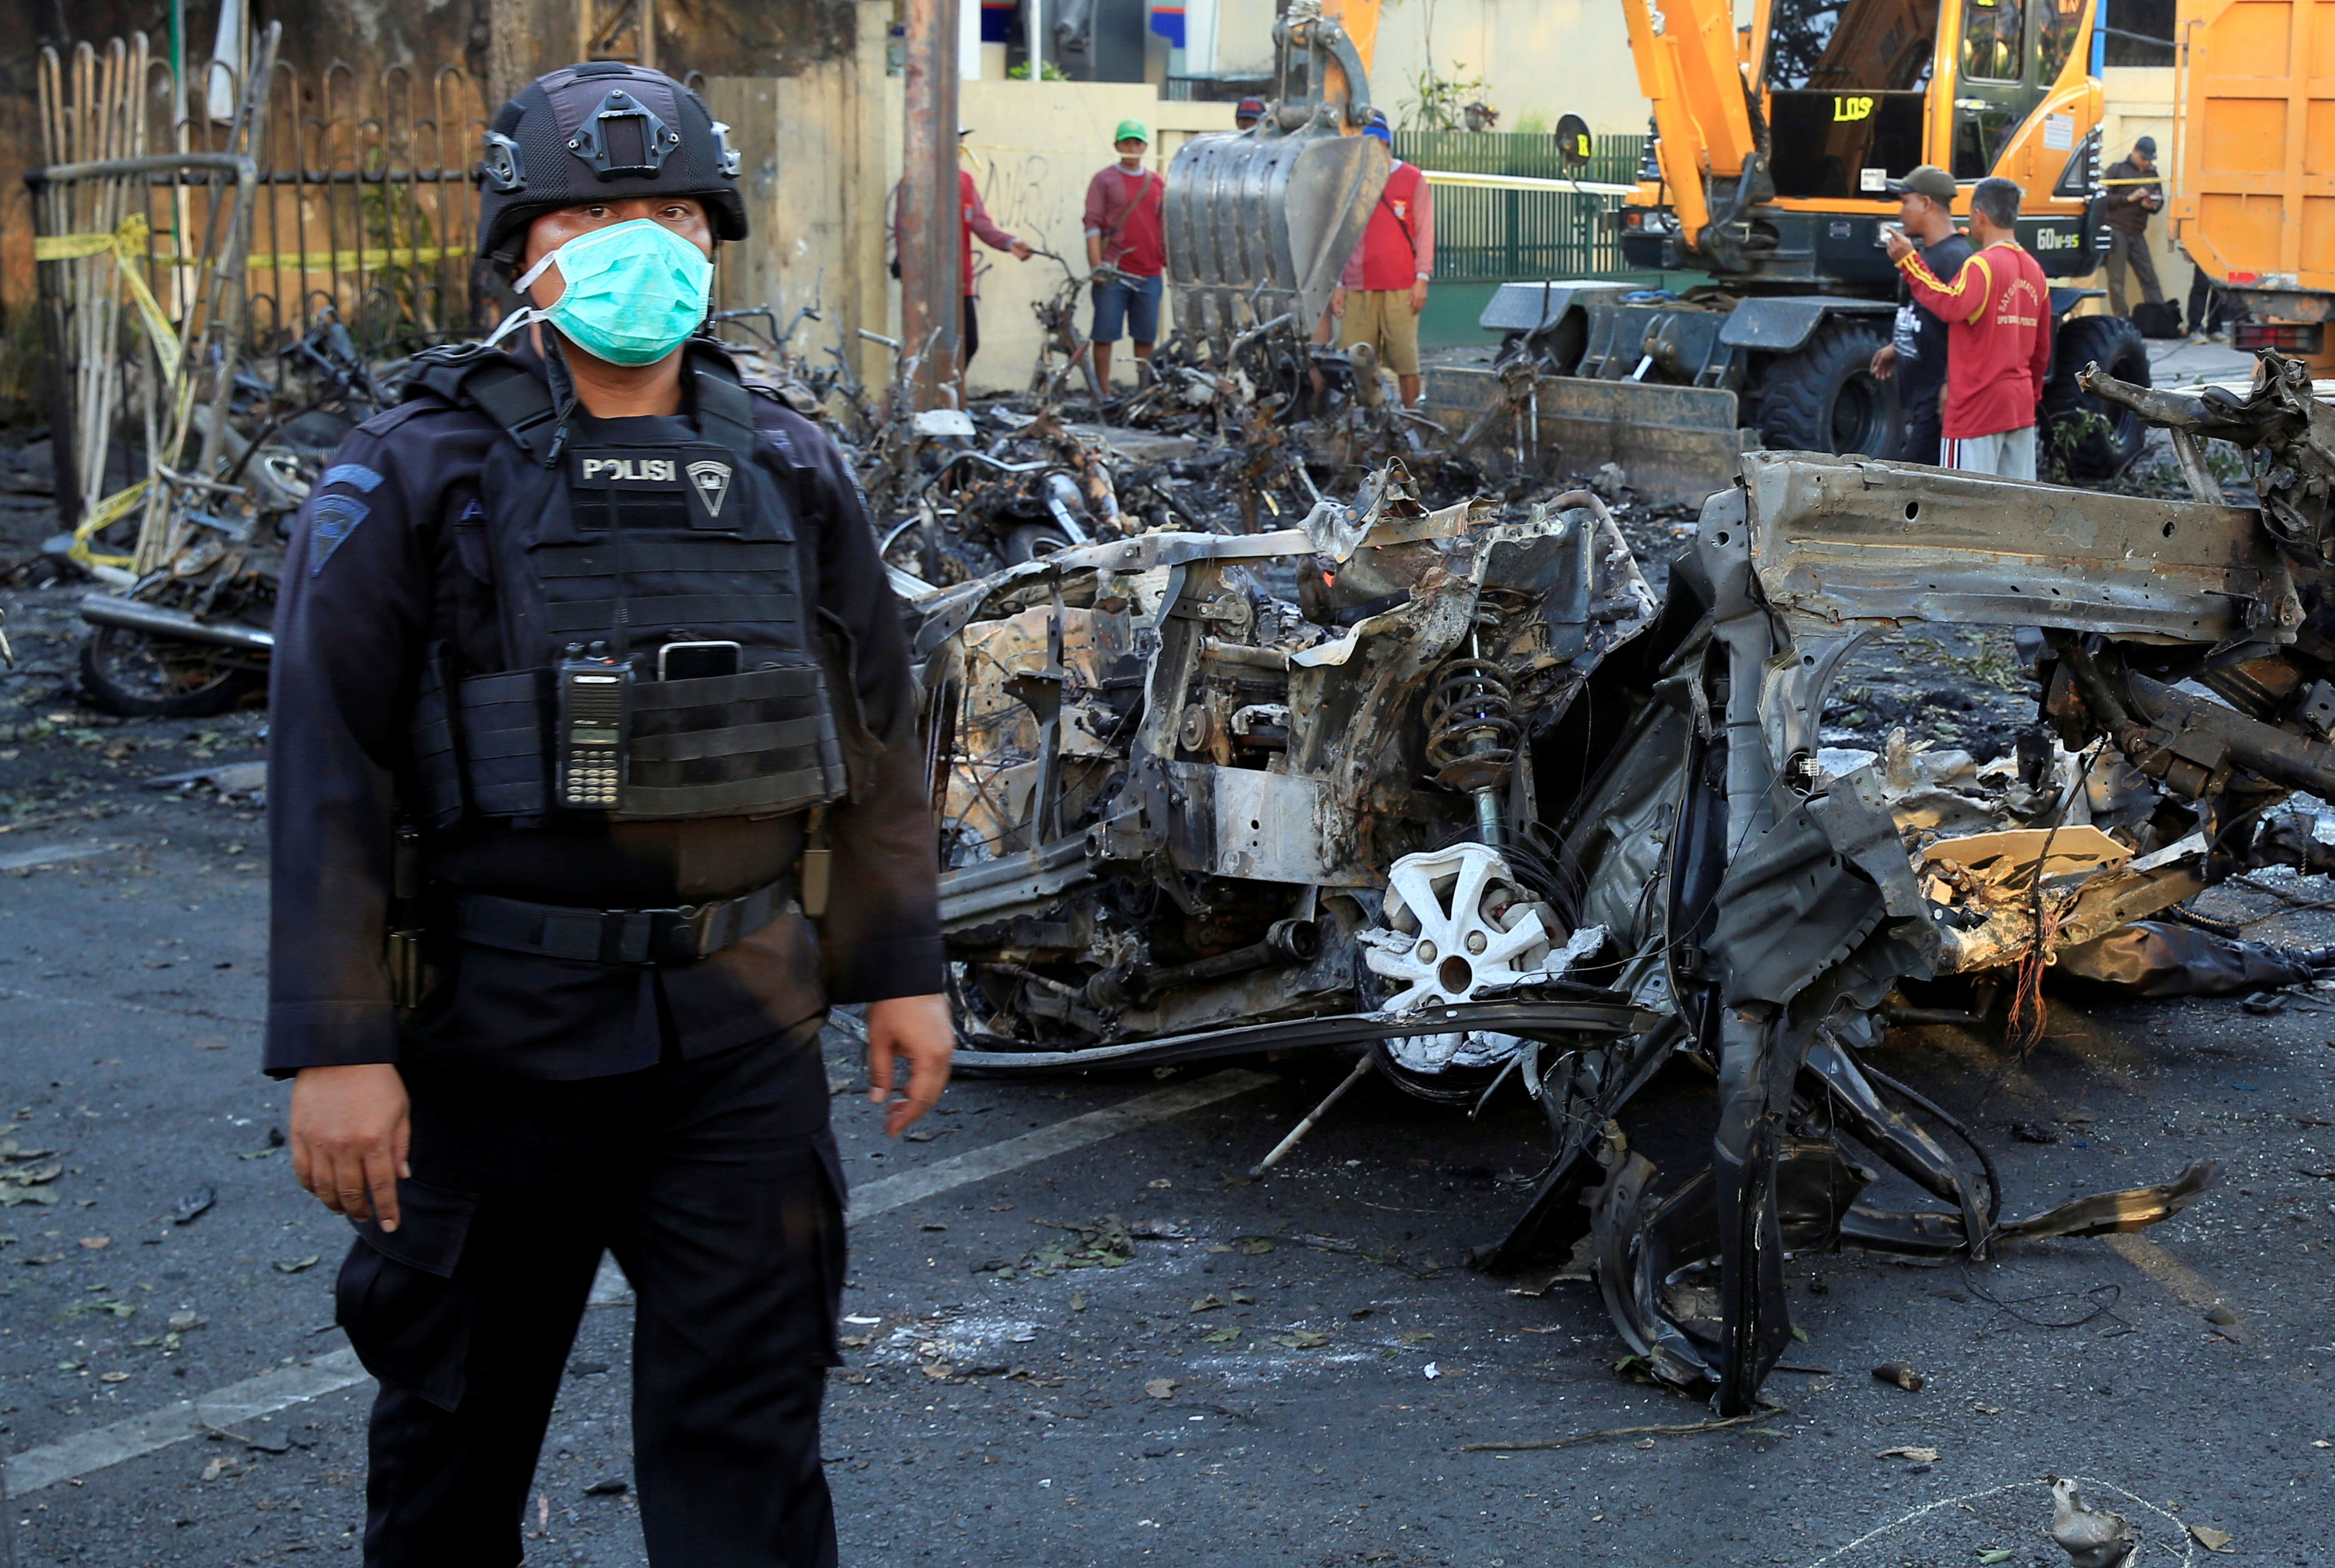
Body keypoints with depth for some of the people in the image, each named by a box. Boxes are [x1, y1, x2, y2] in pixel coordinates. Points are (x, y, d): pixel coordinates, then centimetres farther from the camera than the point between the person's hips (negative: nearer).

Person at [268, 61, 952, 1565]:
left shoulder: (791, 472, 6)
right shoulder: (416, 477, -6)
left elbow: (874, 735, 12)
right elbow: (329, 775, -10)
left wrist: (902, 969, 11)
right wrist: (334, 1048, -15)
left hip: (742, 1030, 2)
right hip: (498, 1030, -2)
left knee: (749, 1415, 4)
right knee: (459, 1411, 15)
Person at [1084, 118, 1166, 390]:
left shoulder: (1157, 182, 14)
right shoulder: (1104, 180, 3)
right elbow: (1093, 225, -2)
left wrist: (1171, 264, 13)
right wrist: (1097, 266, -10)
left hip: (1149, 273, 3)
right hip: (1113, 273, -3)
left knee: (1147, 336, 5)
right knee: (1105, 334, -3)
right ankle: (1104, 394, 1)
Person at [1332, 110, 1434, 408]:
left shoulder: (1412, 179, 7)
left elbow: (1424, 231, 5)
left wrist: (1422, 278, -4)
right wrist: (1338, 285, 9)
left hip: (1401, 288, -3)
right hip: (1359, 290, 3)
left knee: (1404, 359, -5)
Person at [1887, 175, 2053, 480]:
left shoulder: (1982, 264, -12)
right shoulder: (2034, 270, 14)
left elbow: (1953, 304, -31)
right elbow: (2041, 347, 19)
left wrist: (1909, 262, -24)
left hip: (1979, 403, -8)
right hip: (2021, 406, 8)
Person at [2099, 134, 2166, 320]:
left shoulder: (2152, 173, 15)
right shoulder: (2118, 169, 0)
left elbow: (2160, 201, 20)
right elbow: (2103, 198, -7)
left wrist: (2152, 205, -3)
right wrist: (2128, 198, -15)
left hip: (2137, 234, 5)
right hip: (2116, 232, -5)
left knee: (2149, 277, 1)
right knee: (2116, 280, -3)